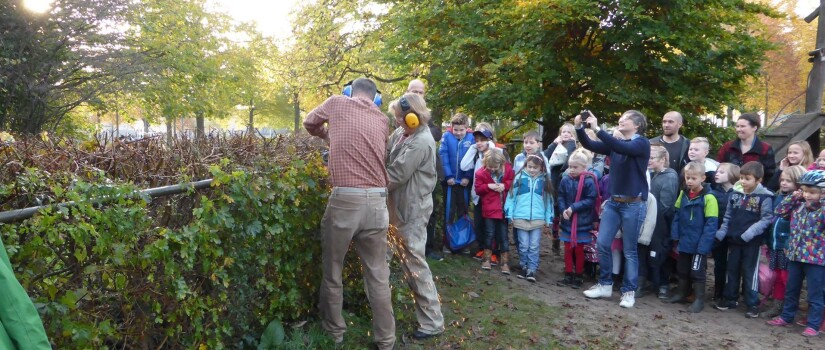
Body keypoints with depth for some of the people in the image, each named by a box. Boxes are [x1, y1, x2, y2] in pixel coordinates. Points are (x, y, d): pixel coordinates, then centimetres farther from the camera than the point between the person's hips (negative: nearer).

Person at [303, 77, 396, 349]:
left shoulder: (337, 103, 7)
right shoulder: (382, 120, 14)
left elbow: (310, 123, 23)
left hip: (344, 200, -3)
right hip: (377, 202, 3)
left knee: (332, 271, 16)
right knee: (378, 276, 11)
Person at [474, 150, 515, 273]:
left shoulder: (507, 169, -4)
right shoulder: (481, 173, -5)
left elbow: (513, 182, 5)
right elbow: (478, 188, 0)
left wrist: (505, 185, -13)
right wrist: (488, 186, -16)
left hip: (504, 208, 1)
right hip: (489, 208, -1)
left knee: (504, 235, 6)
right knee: (489, 234, 6)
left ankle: (504, 261, 13)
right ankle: (487, 258, 21)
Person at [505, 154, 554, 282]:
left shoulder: (544, 180, 5)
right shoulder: (520, 178, 0)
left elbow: (548, 200, 10)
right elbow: (511, 196, 2)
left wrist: (548, 219, 8)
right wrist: (510, 214, -2)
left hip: (538, 219, 1)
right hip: (521, 218, -1)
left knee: (534, 247, 3)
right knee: (523, 246, 6)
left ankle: (532, 270, 9)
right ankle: (523, 267, 22)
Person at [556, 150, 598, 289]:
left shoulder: (589, 181, -14)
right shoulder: (565, 180, -2)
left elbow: (591, 200, -14)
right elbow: (561, 197, 5)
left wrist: (573, 208, -19)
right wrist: (563, 210, -11)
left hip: (582, 223, -4)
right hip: (567, 221, 4)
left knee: (579, 250, 8)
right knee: (568, 249, 11)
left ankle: (579, 277, 22)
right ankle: (568, 275, 22)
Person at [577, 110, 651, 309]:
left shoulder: (642, 144, -8)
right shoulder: (616, 143, 10)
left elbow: (623, 149, -28)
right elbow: (590, 145, 2)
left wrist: (597, 129, -32)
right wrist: (579, 127, -14)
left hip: (634, 204, -6)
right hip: (613, 202, 6)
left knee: (629, 250, 3)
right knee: (602, 243, 4)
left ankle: (629, 291, 16)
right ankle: (605, 285, 18)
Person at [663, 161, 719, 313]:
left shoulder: (708, 198, -15)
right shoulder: (683, 194, 4)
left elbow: (711, 224, -16)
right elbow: (677, 216, 9)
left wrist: (703, 246, -20)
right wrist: (675, 236, 1)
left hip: (699, 244, -6)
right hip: (684, 242, 6)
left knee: (697, 271, 5)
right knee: (682, 270, 18)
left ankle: (699, 299, 17)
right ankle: (681, 294, 32)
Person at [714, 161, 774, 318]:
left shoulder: (765, 197, -11)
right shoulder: (735, 193, 4)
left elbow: (766, 219, -13)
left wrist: (749, 233, -21)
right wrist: (721, 233, 3)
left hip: (752, 242, -5)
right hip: (733, 239, 5)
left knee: (750, 272, 2)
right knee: (732, 270, 14)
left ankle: (752, 304, 14)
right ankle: (729, 299, 26)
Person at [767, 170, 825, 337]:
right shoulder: (798, 206, 4)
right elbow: (780, 211, 14)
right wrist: (792, 198, 4)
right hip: (795, 255, 6)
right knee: (791, 290, 18)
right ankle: (786, 316, 31)